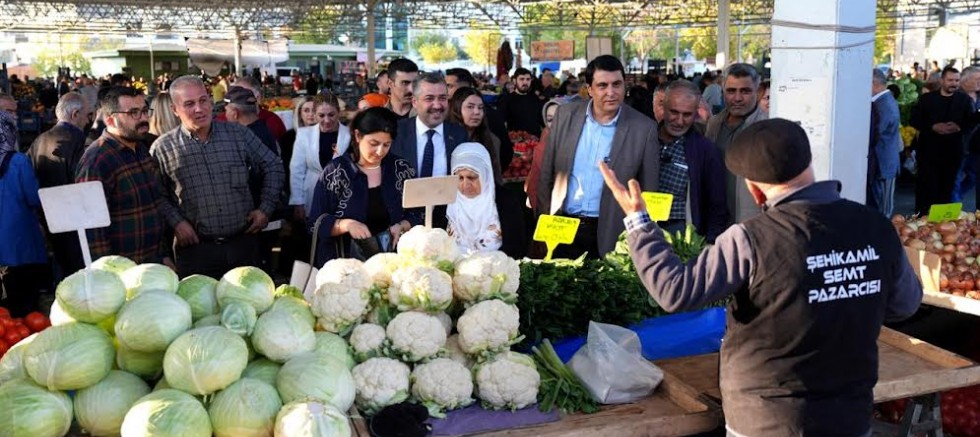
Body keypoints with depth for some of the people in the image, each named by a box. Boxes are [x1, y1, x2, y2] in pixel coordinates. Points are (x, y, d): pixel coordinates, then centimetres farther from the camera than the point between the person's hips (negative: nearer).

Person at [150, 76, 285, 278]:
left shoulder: (239, 134, 4)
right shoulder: (162, 148, -1)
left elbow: (273, 166, 11)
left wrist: (266, 208, 4)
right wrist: (176, 222, -11)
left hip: (244, 244, 2)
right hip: (195, 249, -2)